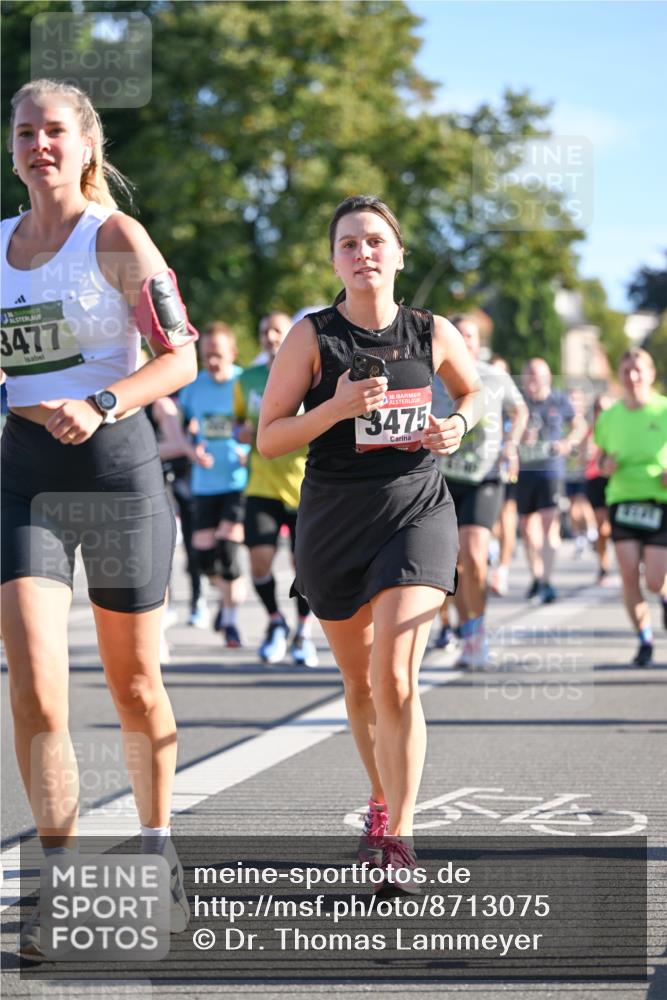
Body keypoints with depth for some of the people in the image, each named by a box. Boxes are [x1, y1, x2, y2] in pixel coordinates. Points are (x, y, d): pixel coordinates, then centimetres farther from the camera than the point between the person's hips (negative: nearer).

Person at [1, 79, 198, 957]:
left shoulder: (116, 238, -4)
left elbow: (181, 357, -10)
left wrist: (100, 404, -23)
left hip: (118, 468, -3)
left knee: (134, 686, 9)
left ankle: (157, 853, 31)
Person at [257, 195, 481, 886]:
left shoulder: (432, 334, 0)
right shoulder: (312, 338, -5)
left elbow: (472, 391, 20)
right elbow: (267, 440, -6)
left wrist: (457, 426, -2)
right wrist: (337, 408, -21)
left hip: (417, 512, -1)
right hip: (334, 521, 1)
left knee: (395, 678, -17)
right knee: (359, 682, 16)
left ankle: (395, 836, -11)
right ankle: (382, 800, 39)